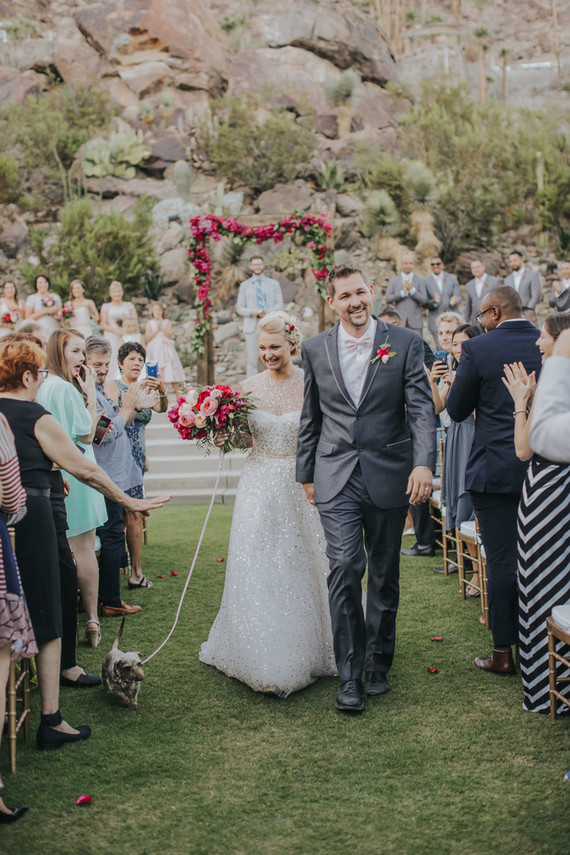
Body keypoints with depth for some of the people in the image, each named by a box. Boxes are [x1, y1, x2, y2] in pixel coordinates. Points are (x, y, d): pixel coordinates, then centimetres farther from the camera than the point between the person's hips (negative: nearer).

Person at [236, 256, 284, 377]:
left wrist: (269, 311, -14)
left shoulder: (274, 284, 15)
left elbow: (280, 304, 7)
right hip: (251, 326, 0)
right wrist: (252, 312, -11)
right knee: (252, 360, -4)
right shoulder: (244, 285, 14)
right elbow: (239, 308, 9)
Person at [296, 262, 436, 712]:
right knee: (345, 567, -10)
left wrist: (424, 463, -21)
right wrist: (306, 473, 15)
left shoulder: (405, 343, -1)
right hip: (336, 477, 0)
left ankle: (378, 664, 27)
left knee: (384, 574, 10)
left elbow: (421, 409, -7)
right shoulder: (315, 349, 6)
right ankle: (349, 675, 0)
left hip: (389, 475, 0)